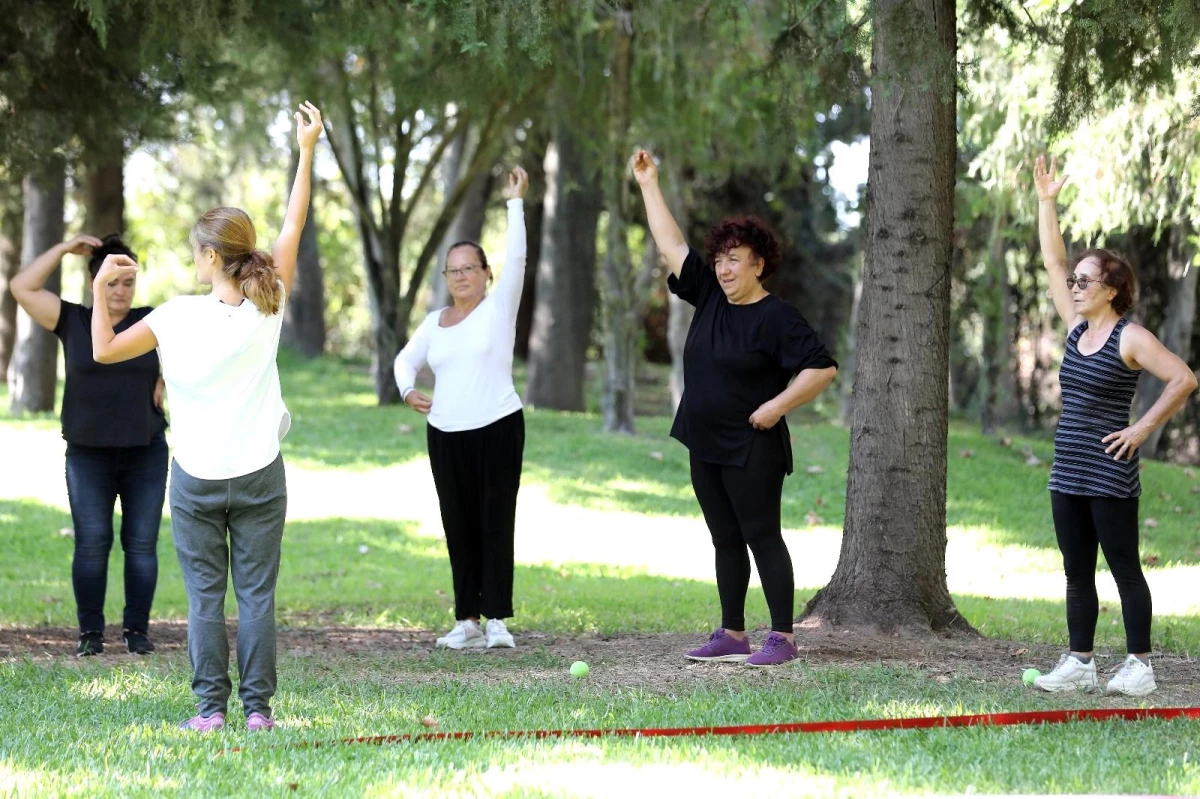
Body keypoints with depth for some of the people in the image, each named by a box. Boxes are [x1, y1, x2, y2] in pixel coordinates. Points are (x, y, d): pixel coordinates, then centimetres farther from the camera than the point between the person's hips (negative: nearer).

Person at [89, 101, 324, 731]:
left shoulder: (179, 316, -12)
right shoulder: (268, 310, -6)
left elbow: (103, 350, -6)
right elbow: (294, 224, 3)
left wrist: (100, 288, 2)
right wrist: (307, 150, 9)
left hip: (196, 480, -2)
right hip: (258, 477, 2)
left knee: (204, 594, 4)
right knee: (256, 592, 5)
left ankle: (211, 707, 3)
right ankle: (257, 706, 4)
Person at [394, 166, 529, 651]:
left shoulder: (499, 308, 1)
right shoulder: (434, 323, 13)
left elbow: (516, 259, -10)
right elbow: (406, 359, 26)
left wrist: (515, 202, -12)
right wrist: (408, 391, 6)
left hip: (498, 429, -5)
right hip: (445, 435, 5)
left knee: (496, 522, -5)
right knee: (458, 525, 4)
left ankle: (497, 620, -6)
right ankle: (467, 621, 7)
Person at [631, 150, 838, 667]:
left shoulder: (776, 317, -12)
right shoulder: (709, 297, 8)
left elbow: (822, 368, -16)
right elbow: (671, 245, 12)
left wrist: (777, 405, -18)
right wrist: (649, 186, 12)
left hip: (752, 450, -8)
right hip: (706, 446, 8)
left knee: (762, 537, -6)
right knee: (725, 541, 11)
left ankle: (782, 638, -3)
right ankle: (731, 635, 17)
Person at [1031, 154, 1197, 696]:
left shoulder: (1131, 338, -9)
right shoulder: (1077, 330, 11)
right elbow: (1053, 263, 14)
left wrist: (1144, 427, -14)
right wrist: (1046, 202, 10)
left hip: (1110, 474, -8)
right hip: (1068, 473, 8)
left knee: (1125, 569, -2)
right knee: (1076, 574, 8)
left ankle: (1139, 666, 2)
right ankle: (1080, 664, 13)